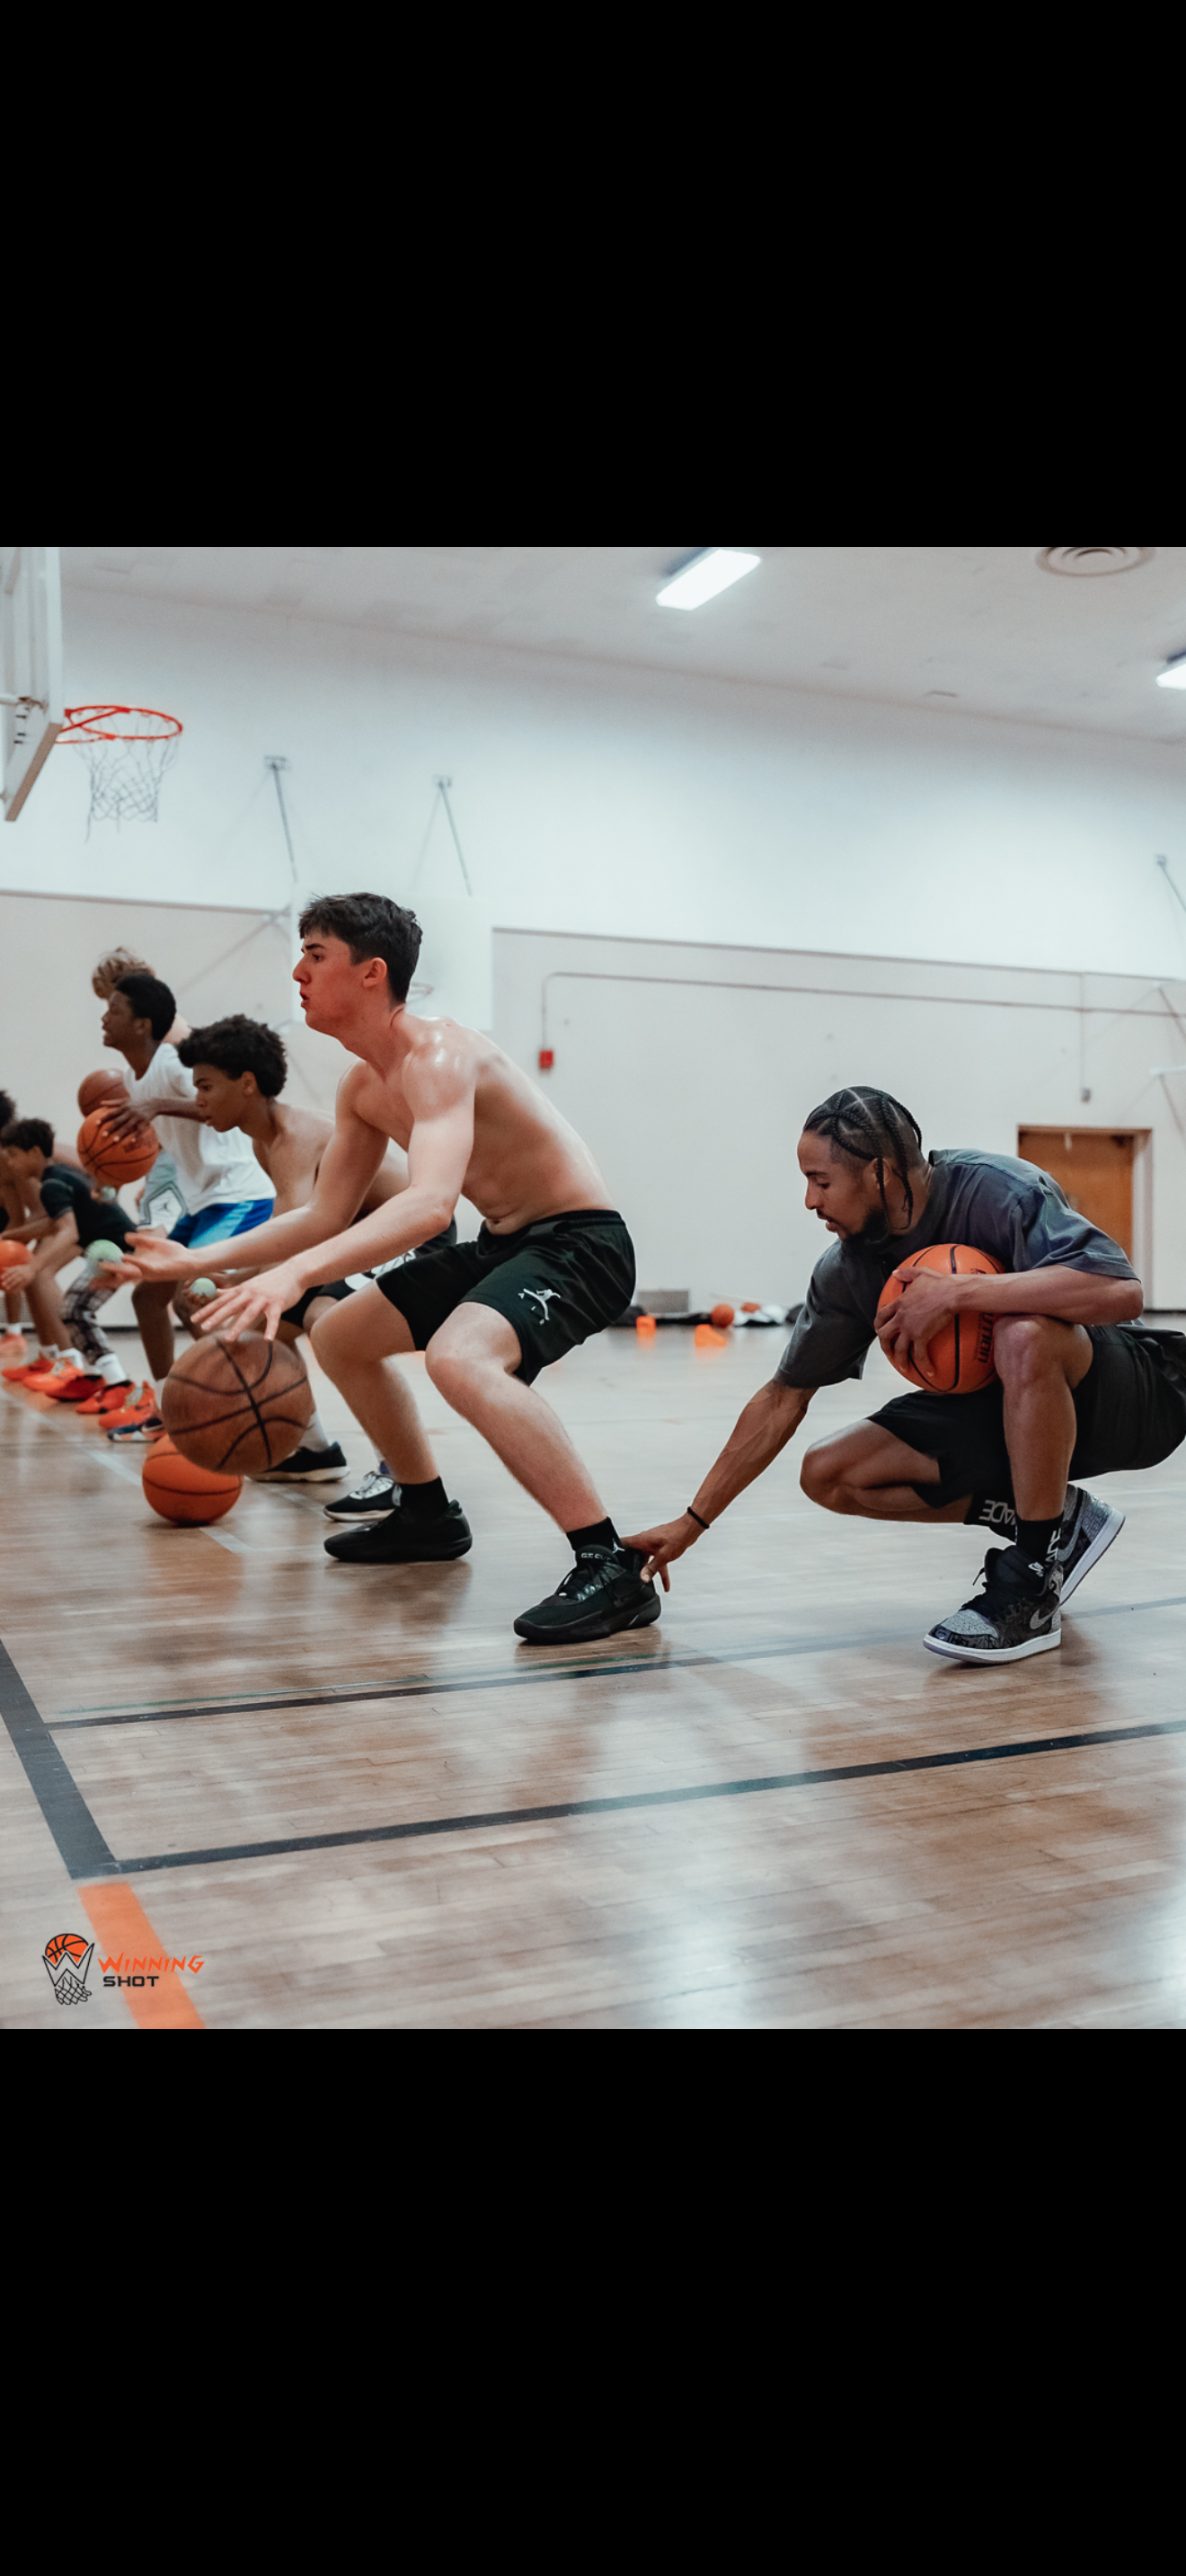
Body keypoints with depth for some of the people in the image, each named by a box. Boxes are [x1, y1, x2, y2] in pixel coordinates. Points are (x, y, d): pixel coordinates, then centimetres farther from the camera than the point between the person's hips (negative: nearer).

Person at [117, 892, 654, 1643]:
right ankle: (428, 1514, 34)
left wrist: (296, 1272, -49)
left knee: (461, 1358, -38)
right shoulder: (363, 1087, 7)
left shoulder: (437, 1055, -23)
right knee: (339, 1337, 20)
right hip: (502, 1243, 10)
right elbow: (325, 1217, 15)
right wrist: (198, 1260, 9)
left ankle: (614, 1570, -32)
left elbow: (432, 1201, -39)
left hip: (579, 1242, -10)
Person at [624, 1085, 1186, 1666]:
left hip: (1134, 1395, -7)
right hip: (1001, 1410, 7)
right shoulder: (849, 1267, -5)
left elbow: (1120, 1292, -39)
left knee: (1023, 1335, -39)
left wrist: (956, 1293, -37)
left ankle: (1031, 1593, -23)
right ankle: (1059, 1518, 0)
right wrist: (692, 1523, 2)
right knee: (829, 1474, -7)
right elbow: (783, 1399, 2)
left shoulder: (998, 1190, -24)